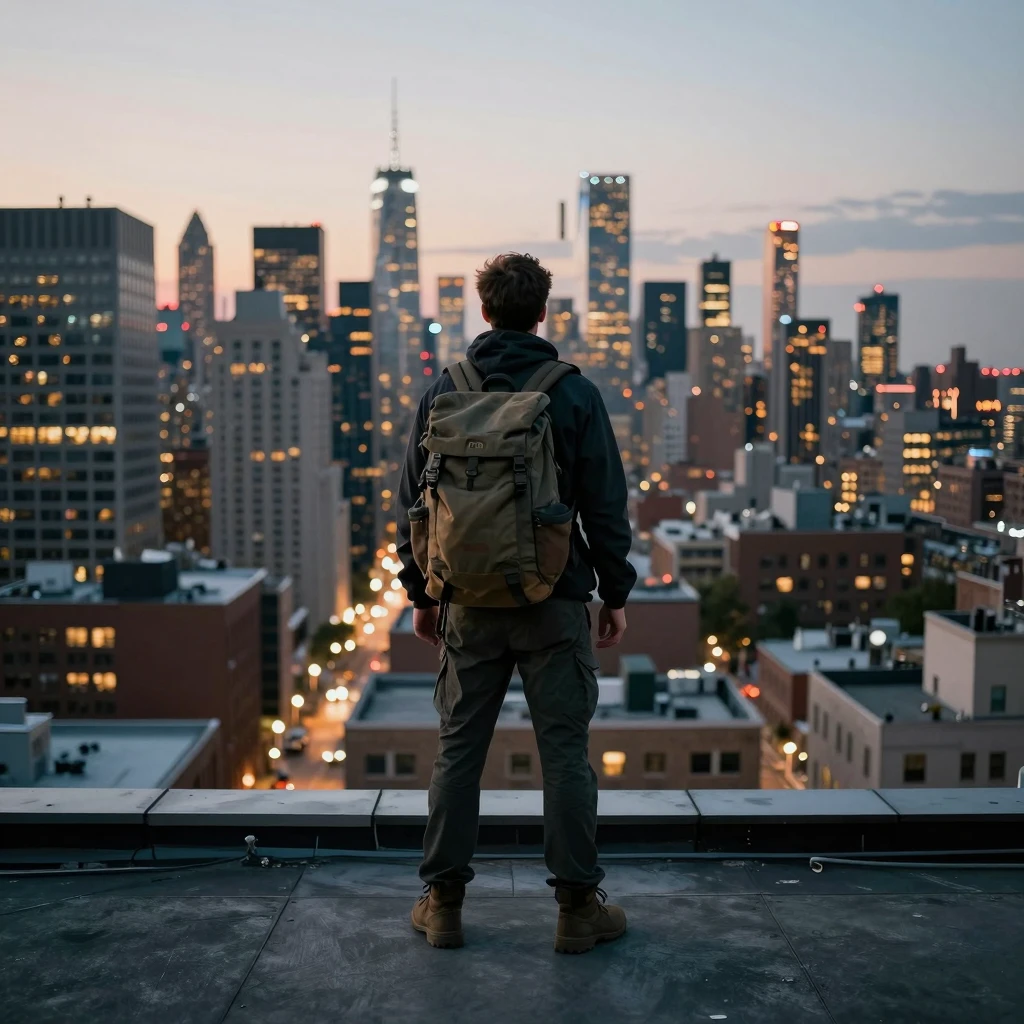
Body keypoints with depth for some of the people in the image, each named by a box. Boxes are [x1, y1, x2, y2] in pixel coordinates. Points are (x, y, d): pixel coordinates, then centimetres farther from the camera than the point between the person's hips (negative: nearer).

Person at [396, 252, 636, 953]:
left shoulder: (444, 393, 2)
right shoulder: (574, 394, -6)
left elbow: (414, 503, 5)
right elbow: (606, 505, -5)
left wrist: (421, 592, 14)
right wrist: (617, 592, 5)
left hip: (470, 605, 2)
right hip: (555, 605, -2)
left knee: (458, 750, 11)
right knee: (565, 752, 4)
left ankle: (444, 900, 17)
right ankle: (578, 906, 10)